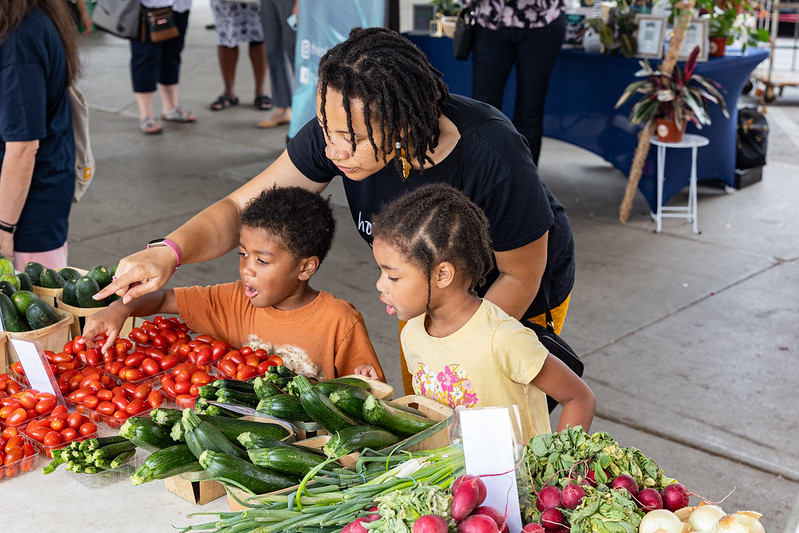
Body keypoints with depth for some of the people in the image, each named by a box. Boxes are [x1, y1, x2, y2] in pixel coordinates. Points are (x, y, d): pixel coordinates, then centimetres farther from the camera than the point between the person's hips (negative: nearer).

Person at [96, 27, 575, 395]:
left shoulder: (492, 157, -39)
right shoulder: (342, 126, -28)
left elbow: (521, 277, -23)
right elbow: (241, 207, -21)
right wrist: (170, 252, -39)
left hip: (509, 304, -4)